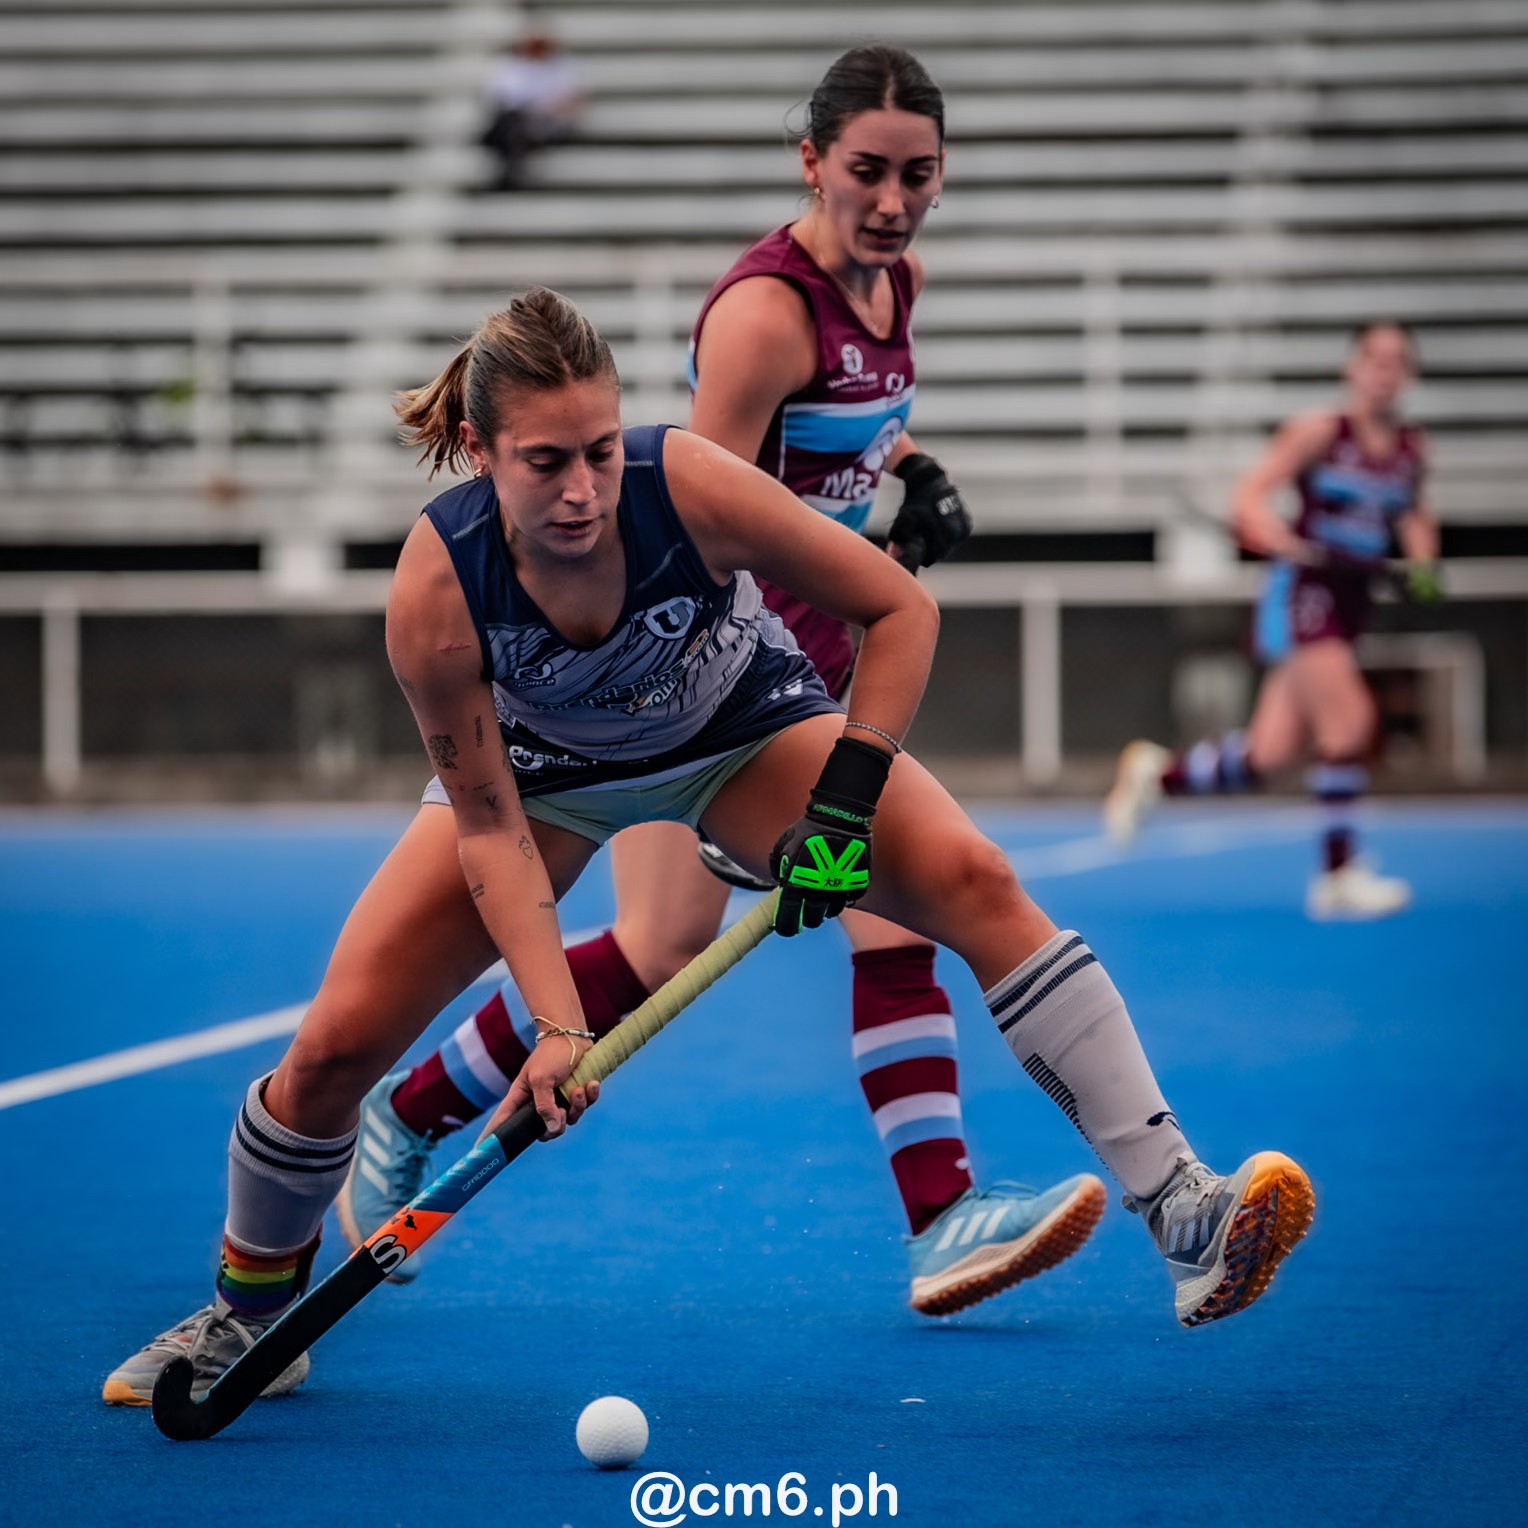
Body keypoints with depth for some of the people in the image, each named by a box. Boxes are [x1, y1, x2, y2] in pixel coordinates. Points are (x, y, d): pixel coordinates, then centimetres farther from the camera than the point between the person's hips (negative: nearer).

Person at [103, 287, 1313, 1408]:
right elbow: (488, 825, -22)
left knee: (976, 882, -24)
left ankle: (1184, 1218, -23)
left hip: (744, 724, 0)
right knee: (335, 1045, -11)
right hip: (538, 763, 0)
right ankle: (249, 1316, 18)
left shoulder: (692, 485, -36)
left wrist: (846, 798, -28)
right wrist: (554, 1024, -30)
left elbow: (899, 608, -21)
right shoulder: (437, 590, -33)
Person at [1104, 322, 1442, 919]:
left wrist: (1422, 564, 8)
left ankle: (1158, 773, 27)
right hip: (1300, 593, -6)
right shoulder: (1320, 432, -7)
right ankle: (1338, 876, -14)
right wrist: (1282, 538, -28)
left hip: (1349, 607, 6)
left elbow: (1414, 515, 27)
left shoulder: (1412, 449, 10)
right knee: (1348, 719, -22)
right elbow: (1251, 494, -9)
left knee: (1269, 754, 2)